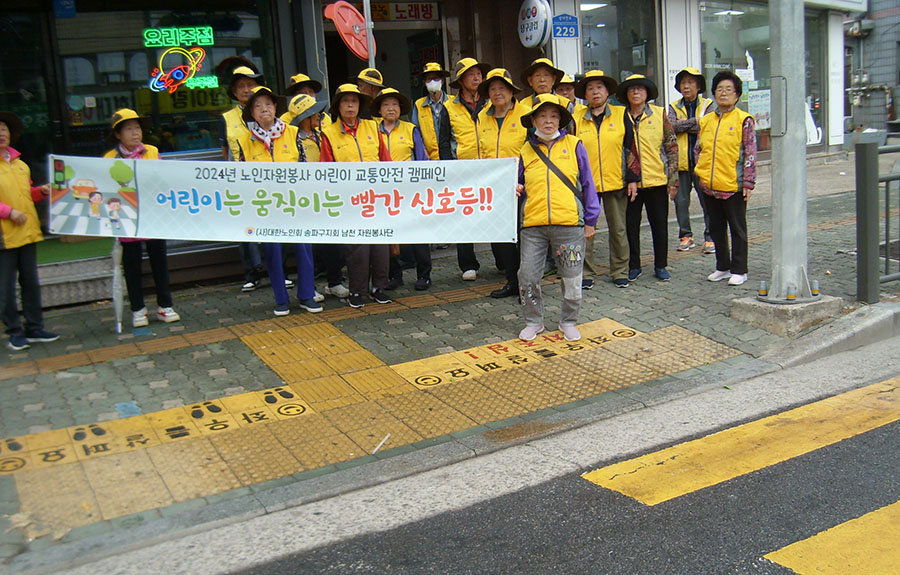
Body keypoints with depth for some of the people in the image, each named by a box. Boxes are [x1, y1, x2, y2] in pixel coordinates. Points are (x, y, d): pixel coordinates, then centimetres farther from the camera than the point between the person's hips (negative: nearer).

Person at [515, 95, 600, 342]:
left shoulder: (573, 145, 6)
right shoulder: (526, 150, 11)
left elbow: (587, 184, 8)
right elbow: (521, 187, 20)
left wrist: (590, 220, 5)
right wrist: (516, 191, -4)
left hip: (569, 223, -1)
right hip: (533, 224, 1)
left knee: (572, 278, 7)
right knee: (528, 276, 1)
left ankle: (568, 322, 26)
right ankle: (533, 321, 21)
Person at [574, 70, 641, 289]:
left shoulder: (621, 115, 5)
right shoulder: (578, 120, 7)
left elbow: (631, 148, 4)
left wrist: (633, 178, -1)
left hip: (616, 182, 0)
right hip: (586, 184, 1)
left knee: (618, 229, 7)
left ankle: (619, 271, 18)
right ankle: (586, 272, 11)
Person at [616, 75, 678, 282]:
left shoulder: (660, 114, 2)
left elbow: (672, 146, 3)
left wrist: (673, 178, -2)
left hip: (657, 180, 0)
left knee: (659, 224, 7)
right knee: (631, 225, 6)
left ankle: (660, 266, 20)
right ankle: (634, 266, 20)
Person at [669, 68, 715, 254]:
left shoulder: (708, 105, 4)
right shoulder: (674, 107, 11)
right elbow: (672, 126, -8)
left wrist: (682, 126, -8)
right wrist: (693, 121, -12)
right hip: (681, 162, 3)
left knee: (707, 201, -2)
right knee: (681, 201, 7)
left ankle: (710, 237, 7)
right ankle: (685, 236, 19)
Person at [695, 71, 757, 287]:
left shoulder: (744, 120, -4)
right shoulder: (705, 121, 10)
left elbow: (750, 153, -6)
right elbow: (698, 149, 19)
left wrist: (748, 182, -10)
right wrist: (699, 171, 5)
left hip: (733, 185, -5)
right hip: (710, 185, 5)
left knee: (737, 229, 5)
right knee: (716, 228, 14)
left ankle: (739, 270, 14)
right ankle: (723, 267, 27)